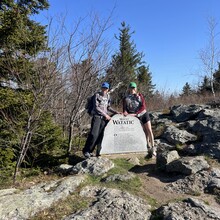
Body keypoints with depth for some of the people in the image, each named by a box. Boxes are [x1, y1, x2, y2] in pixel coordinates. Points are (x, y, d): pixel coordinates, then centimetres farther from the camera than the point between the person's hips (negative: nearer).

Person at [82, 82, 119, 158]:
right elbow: (96, 107, -11)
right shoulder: (97, 95, -4)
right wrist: (105, 114, -15)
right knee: (94, 134, -13)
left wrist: (116, 112, 8)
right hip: (97, 117, -5)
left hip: (104, 118, 5)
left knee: (101, 135, 3)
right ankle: (86, 151, 0)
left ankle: (99, 152, 12)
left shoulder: (108, 96, 13)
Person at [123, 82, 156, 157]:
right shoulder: (125, 99, 2)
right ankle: (149, 147, 13)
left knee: (149, 130, -5)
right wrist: (125, 112, -26)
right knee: (145, 132, -1)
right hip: (137, 117, -1)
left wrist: (136, 114, -20)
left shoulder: (139, 95, 1)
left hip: (144, 114, 1)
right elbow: (125, 109, -1)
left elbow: (143, 106, -8)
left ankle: (153, 148, 3)